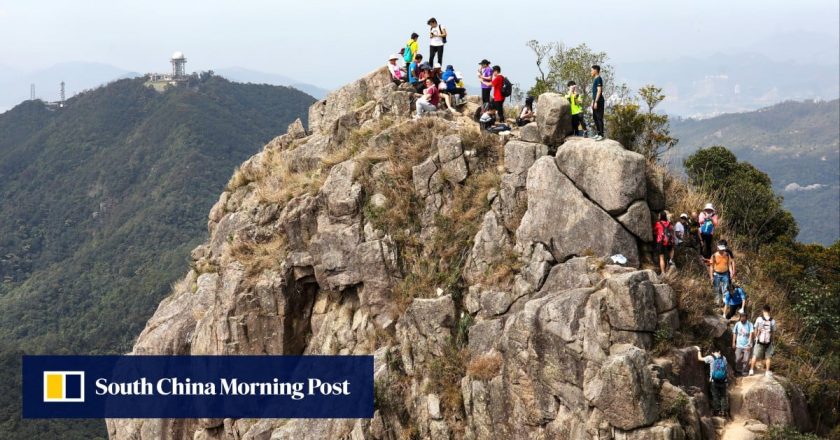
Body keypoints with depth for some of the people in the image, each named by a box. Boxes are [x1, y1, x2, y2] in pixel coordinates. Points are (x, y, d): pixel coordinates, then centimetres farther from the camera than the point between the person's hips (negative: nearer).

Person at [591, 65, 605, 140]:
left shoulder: (599, 79, -13)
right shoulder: (595, 79, 17)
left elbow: (599, 91, -19)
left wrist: (596, 102, -21)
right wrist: (593, 101, 23)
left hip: (599, 101, -10)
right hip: (595, 101, 10)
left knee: (599, 118, -8)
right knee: (595, 118, 14)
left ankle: (601, 135, -7)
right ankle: (598, 133, 20)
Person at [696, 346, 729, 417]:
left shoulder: (711, 358, -5)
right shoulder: (723, 358, 2)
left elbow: (700, 358, 3)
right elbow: (727, 369, 8)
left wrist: (698, 350, 17)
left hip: (714, 381, -2)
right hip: (723, 381, 2)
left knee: (715, 396, 8)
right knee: (723, 396, 12)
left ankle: (717, 411, 8)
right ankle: (724, 411, 7)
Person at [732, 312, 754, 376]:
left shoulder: (749, 324, -6)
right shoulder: (737, 324, 2)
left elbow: (751, 334, -10)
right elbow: (734, 333, 10)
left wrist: (749, 343, -18)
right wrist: (733, 342, 6)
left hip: (747, 346, -2)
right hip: (739, 345, 2)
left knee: (746, 360, -4)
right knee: (738, 359, 1)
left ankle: (744, 371, 9)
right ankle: (738, 370, 17)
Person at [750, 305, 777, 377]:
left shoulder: (759, 319, -10)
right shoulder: (772, 321, -7)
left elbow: (756, 330, -2)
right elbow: (774, 332, -2)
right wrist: (772, 339, 14)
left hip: (759, 341, 0)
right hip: (768, 341, 0)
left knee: (755, 356, 11)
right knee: (768, 357, 11)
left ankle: (751, 370, 15)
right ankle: (767, 371, 12)